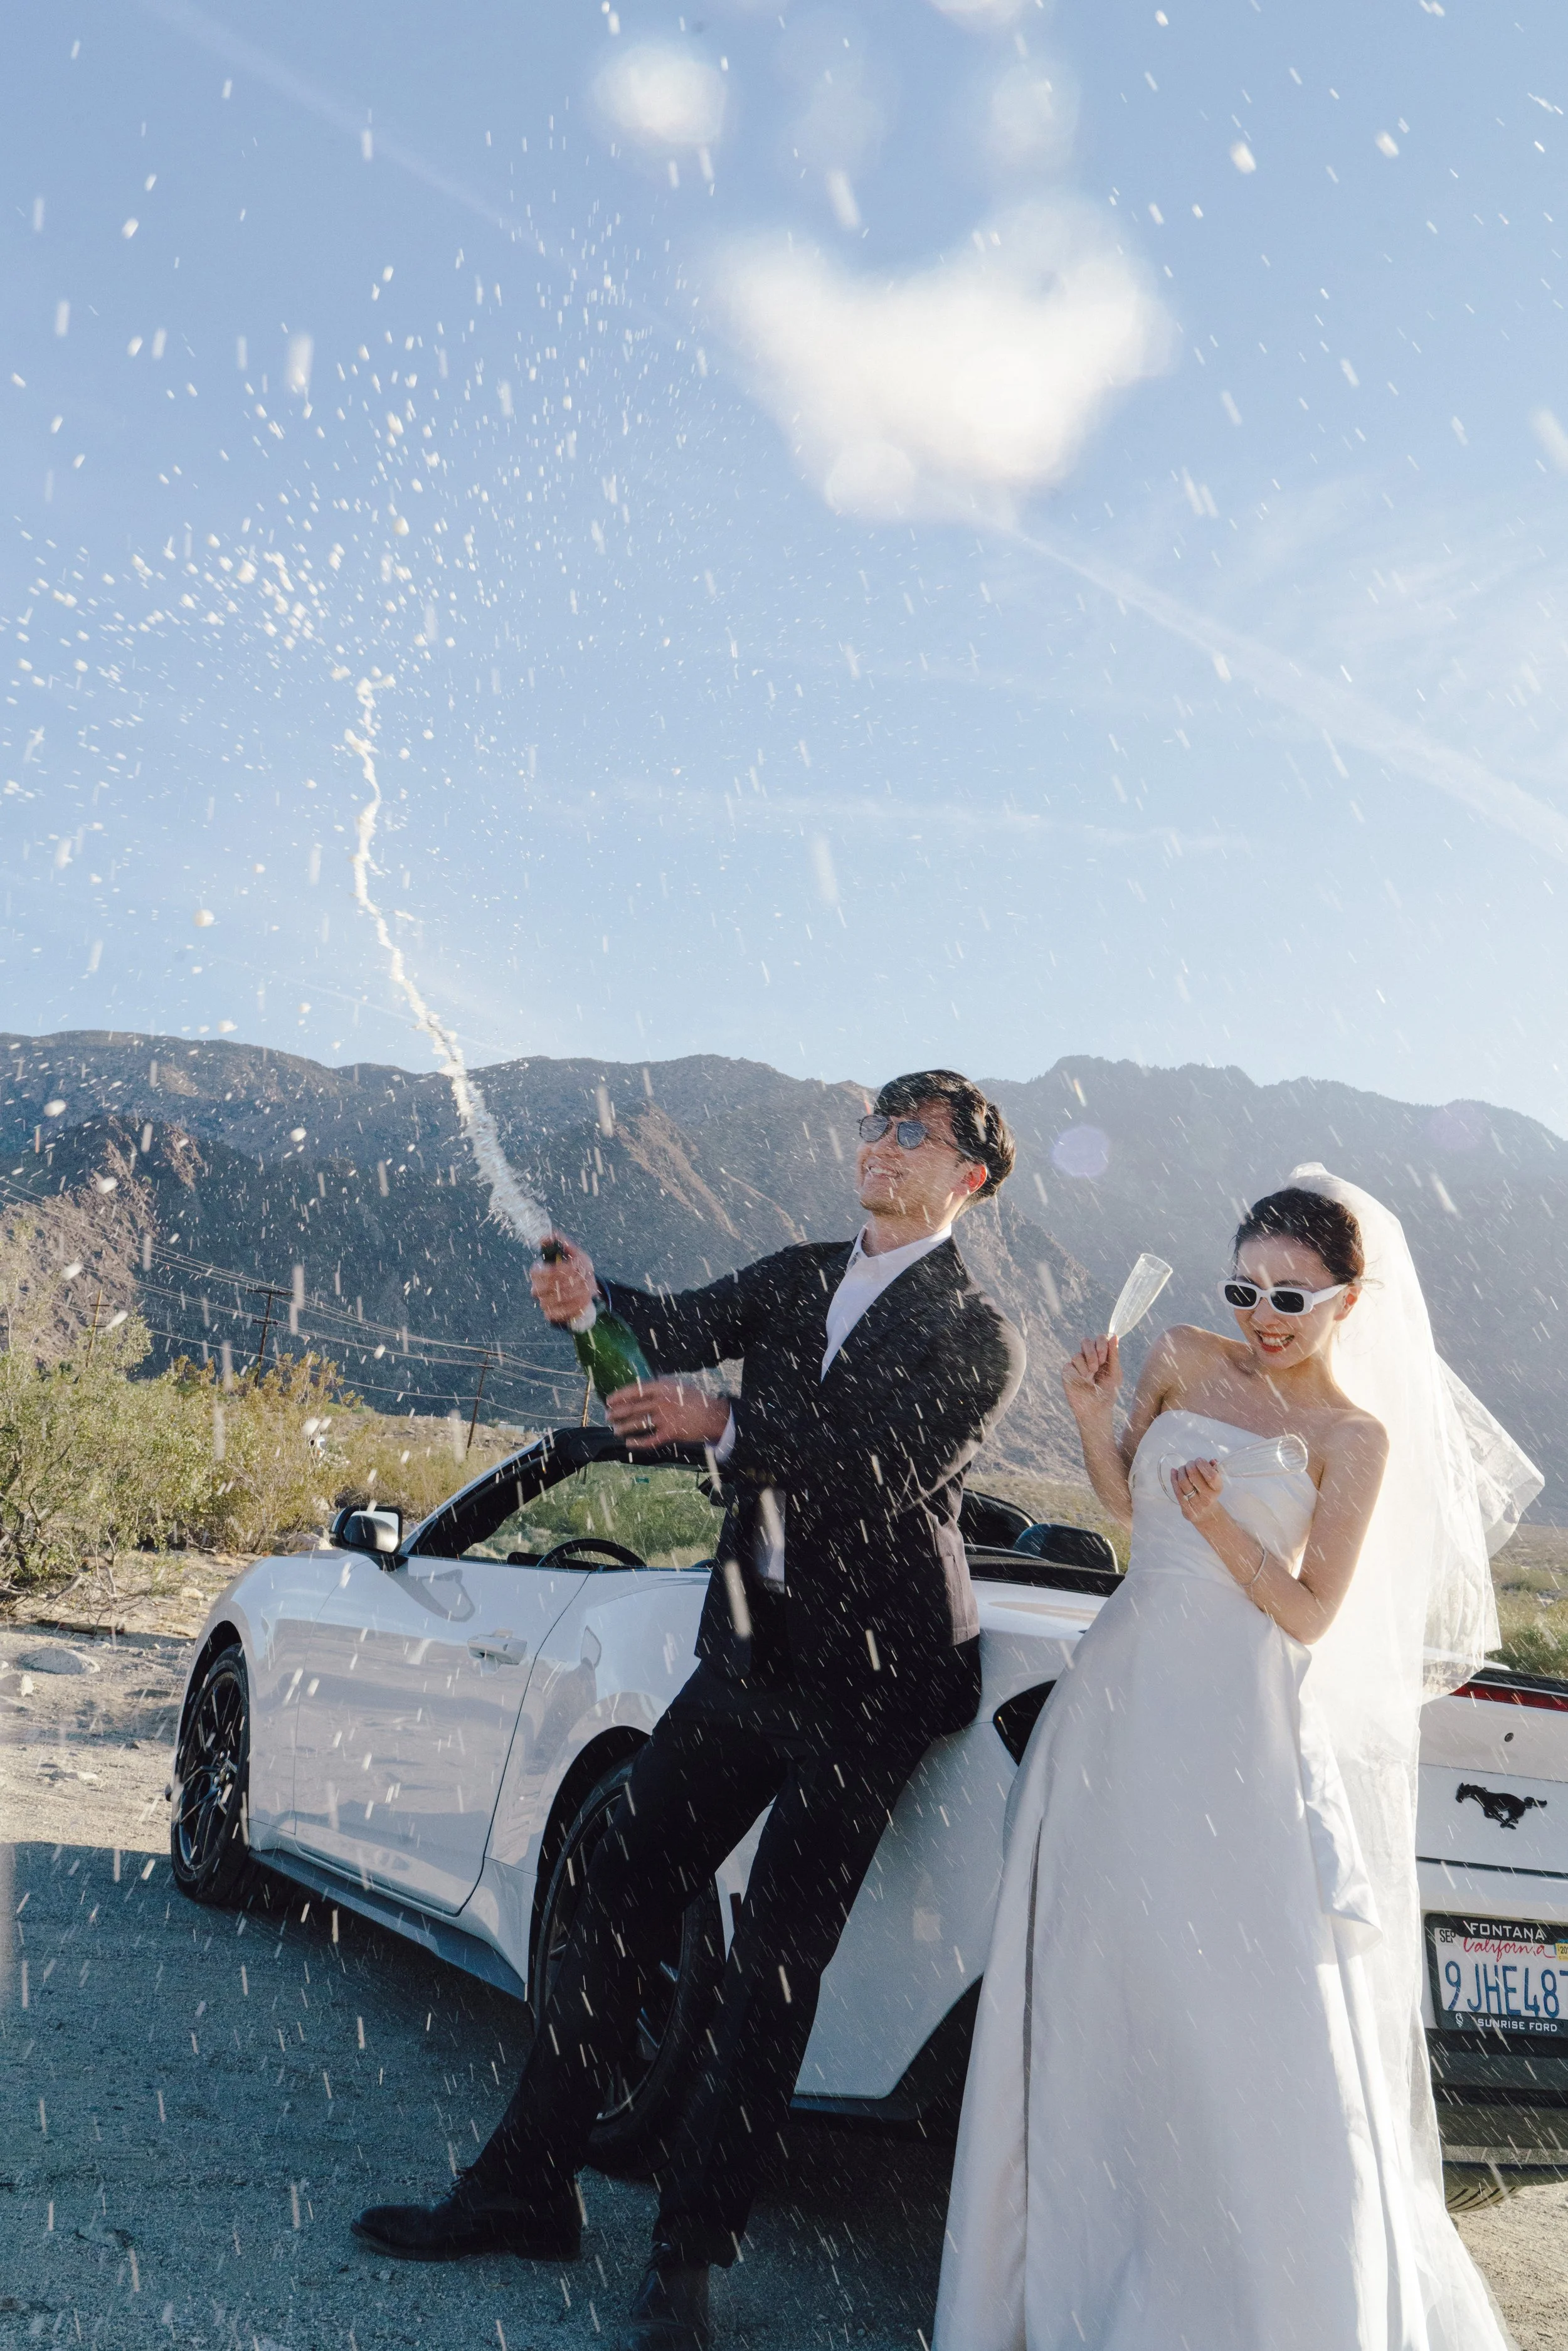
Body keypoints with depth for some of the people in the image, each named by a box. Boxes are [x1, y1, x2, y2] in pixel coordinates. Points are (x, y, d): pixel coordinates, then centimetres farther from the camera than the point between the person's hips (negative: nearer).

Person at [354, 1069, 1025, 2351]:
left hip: (872, 1677, -6)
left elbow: (883, 1470, -20)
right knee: (620, 1894, 8)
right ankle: (528, 2185, 22)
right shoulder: (802, 1274, 11)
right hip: (753, 1652, 6)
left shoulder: (979, 1335, -7)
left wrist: (724, 1422, -22)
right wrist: (593, 1299, -24)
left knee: (778, 1955, -2)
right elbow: (684, 1328, -4)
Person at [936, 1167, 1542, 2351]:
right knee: (1102, 1979, 10)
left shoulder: (1358, 1439, -4)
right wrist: (1094, 1414, -1)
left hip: (1240, 1733, -4)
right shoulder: (1185, 1361, 6)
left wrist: (1221, 1527, -21)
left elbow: (1310, 1615, -6)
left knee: (1254, 2002, -5)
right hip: (1127, 1705, 4)